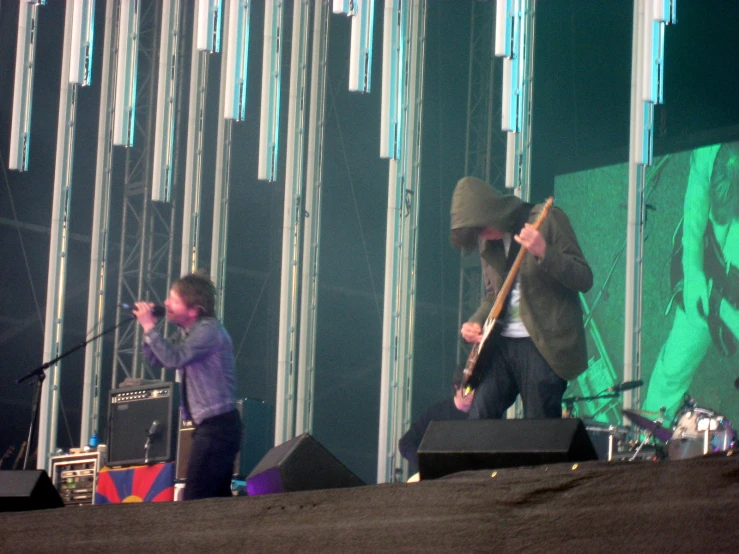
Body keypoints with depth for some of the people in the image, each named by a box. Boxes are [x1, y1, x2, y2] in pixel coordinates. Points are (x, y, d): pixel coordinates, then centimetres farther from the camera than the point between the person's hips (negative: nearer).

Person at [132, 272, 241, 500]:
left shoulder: (208, 330, -14)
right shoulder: (186, 333, 15)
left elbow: (173, 359, -25)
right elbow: (157, 360, 19)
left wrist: (149, 326, -16)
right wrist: (148, 328, 4)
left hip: (217, 426, -10)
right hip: (209, 425, 10)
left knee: (195, 498, -15)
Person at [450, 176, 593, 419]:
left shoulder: (547, 220, -7)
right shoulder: (488, 239, 12)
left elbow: (584, 280, -11)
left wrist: (543, 252, -26)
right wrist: (476, 322, 3)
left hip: (544, 345, -6)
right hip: (502, 343, 6)